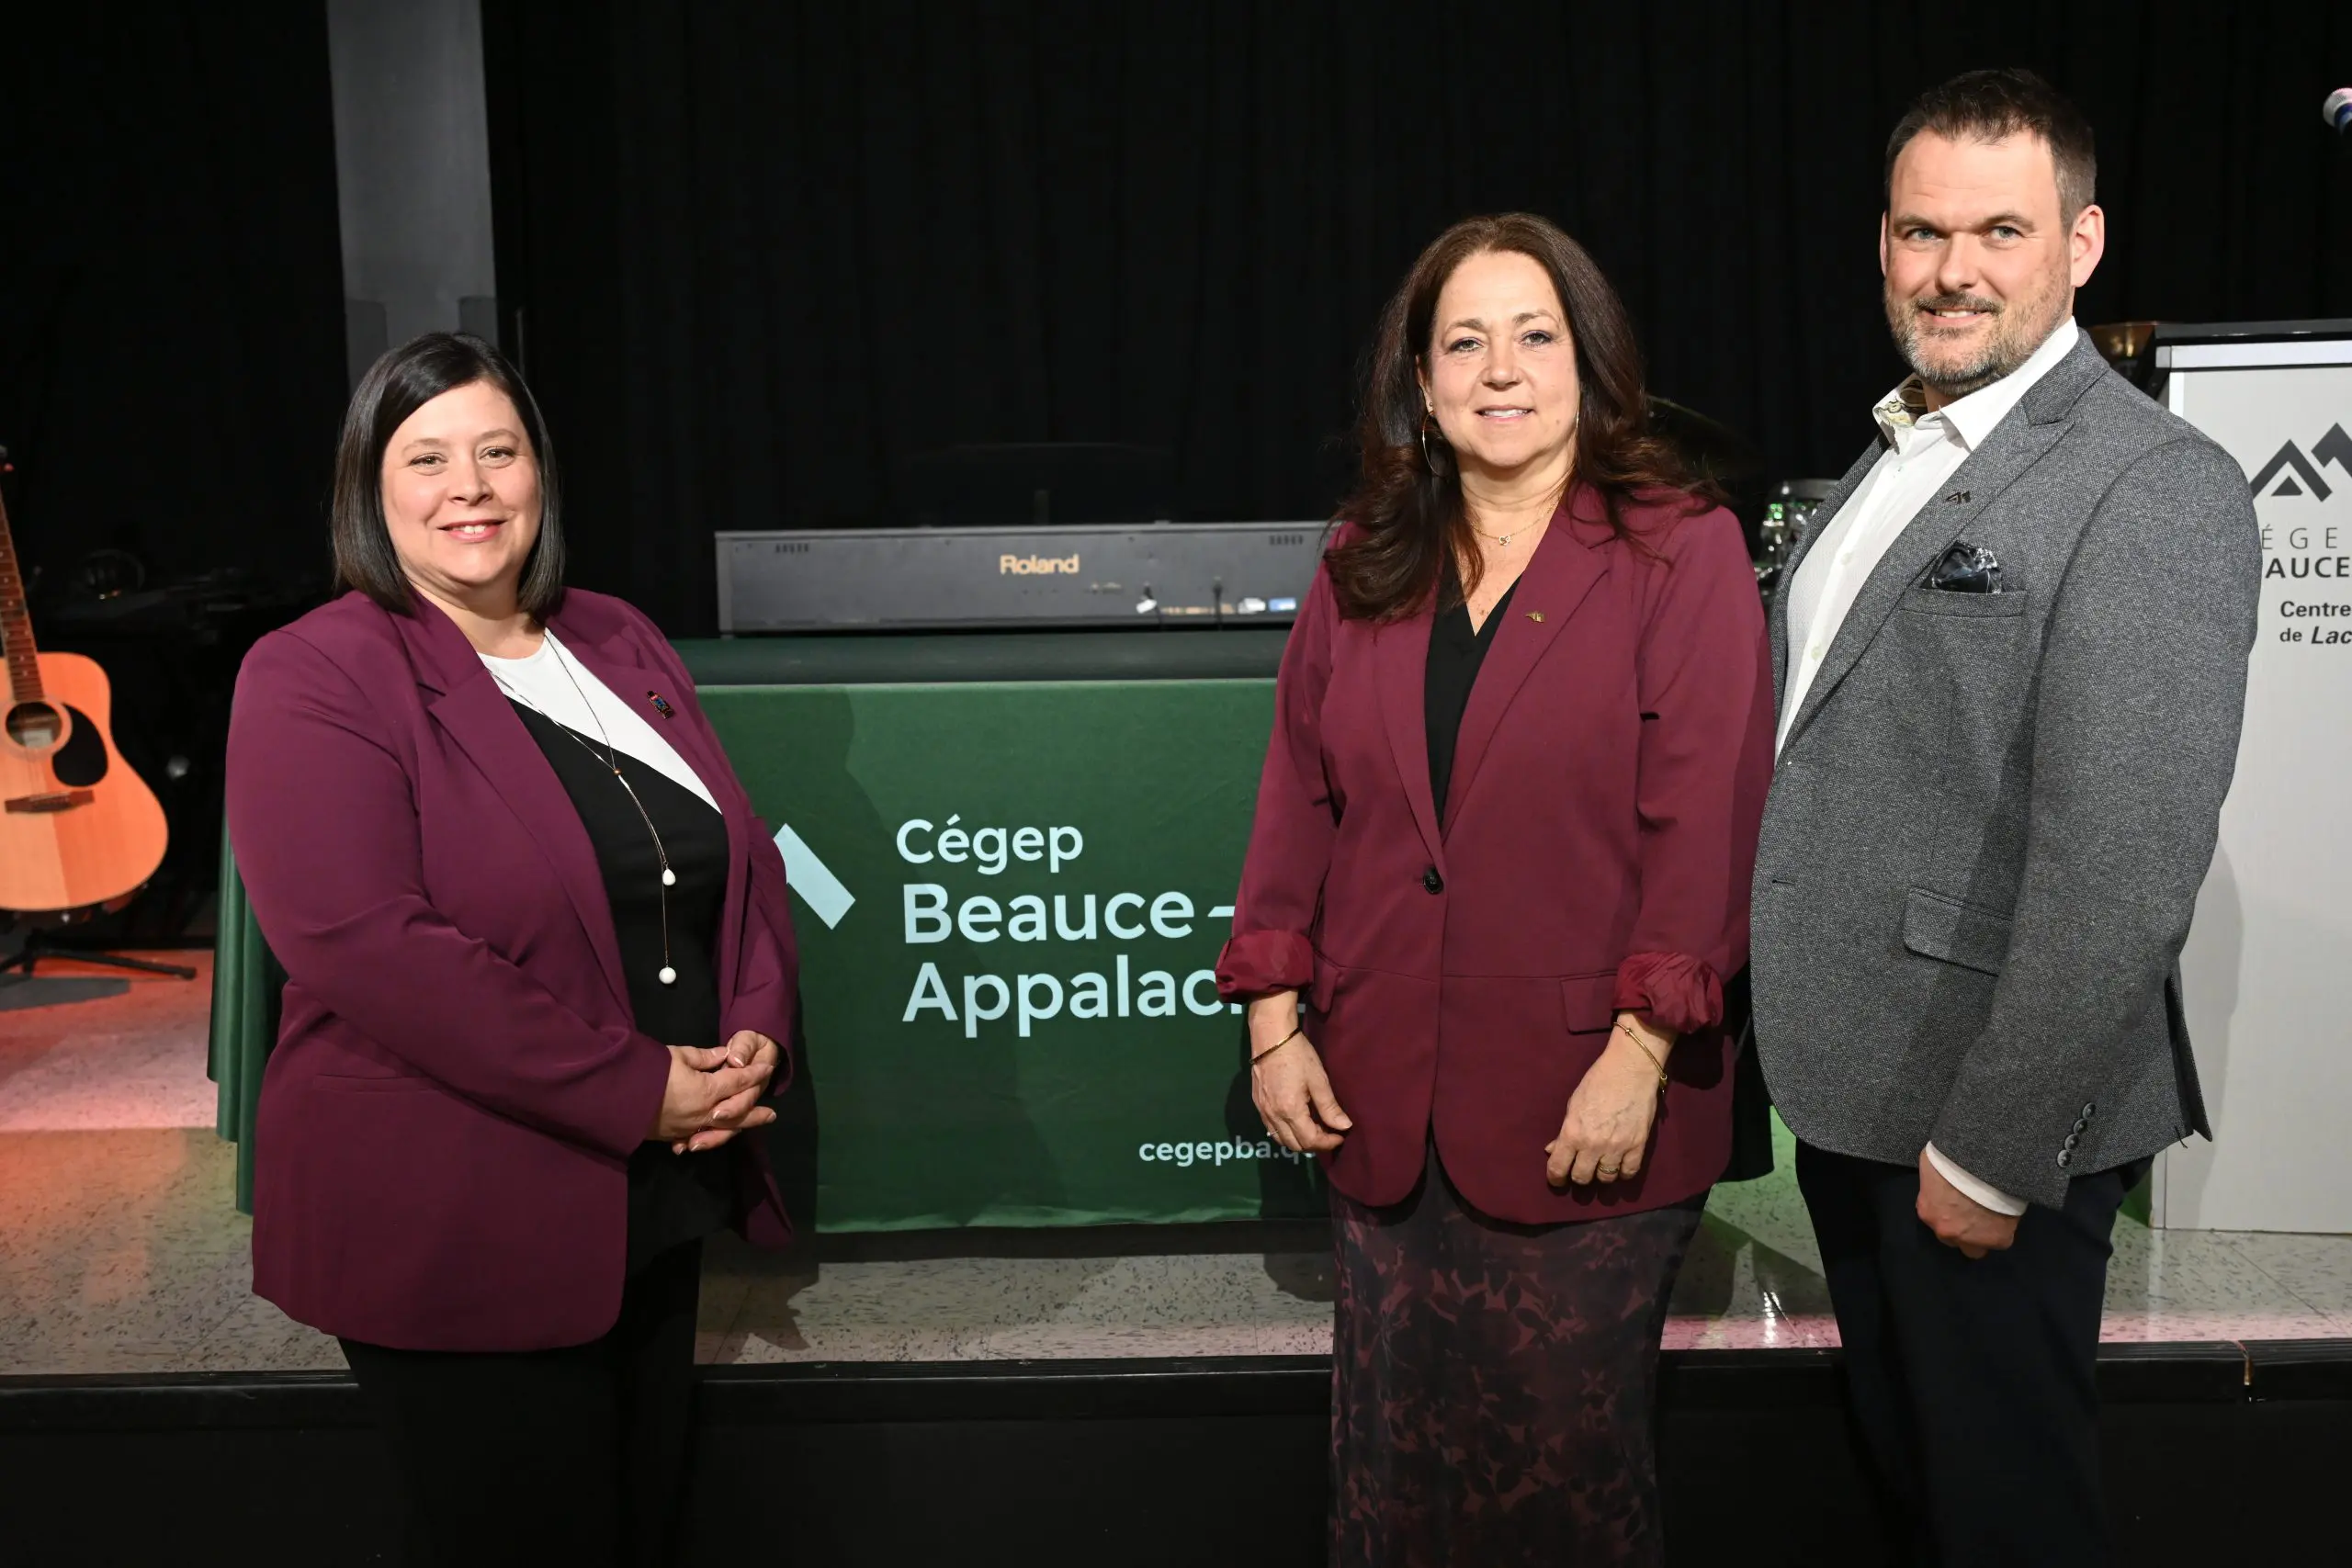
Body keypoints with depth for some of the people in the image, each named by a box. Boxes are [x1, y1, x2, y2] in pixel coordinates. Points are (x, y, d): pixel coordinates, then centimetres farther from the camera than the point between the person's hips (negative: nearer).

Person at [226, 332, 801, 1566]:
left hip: (660, 1192, 7)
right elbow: (364, 942, -23)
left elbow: (741, 856, 13)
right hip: (452, 1226, -6)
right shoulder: (316, 679, -11)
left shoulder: (616, 643, 10)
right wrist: (632, 1088, -23)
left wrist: (758, 1030, -6)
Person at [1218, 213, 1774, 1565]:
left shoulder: (1682, 555, -4)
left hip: (1585, 1104, -4)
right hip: (1379, 1094, 4)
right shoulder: (1363, 567, 8)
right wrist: (1275, 1019, 3)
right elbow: (1299, 797, 9)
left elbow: (1708, 822, -10)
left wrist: (1641, 1053, -15)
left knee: (1568, 1450, 9)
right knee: (1397, 1448, 15)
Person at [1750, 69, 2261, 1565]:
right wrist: (1808, 1048, 12)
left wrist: (1996, 1149, -21)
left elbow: (2123, 868, -23)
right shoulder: (1892, 457, 11)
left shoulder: (2153, 486, -17)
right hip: (1850, 1088, 8)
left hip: (1988, 1116, -8)